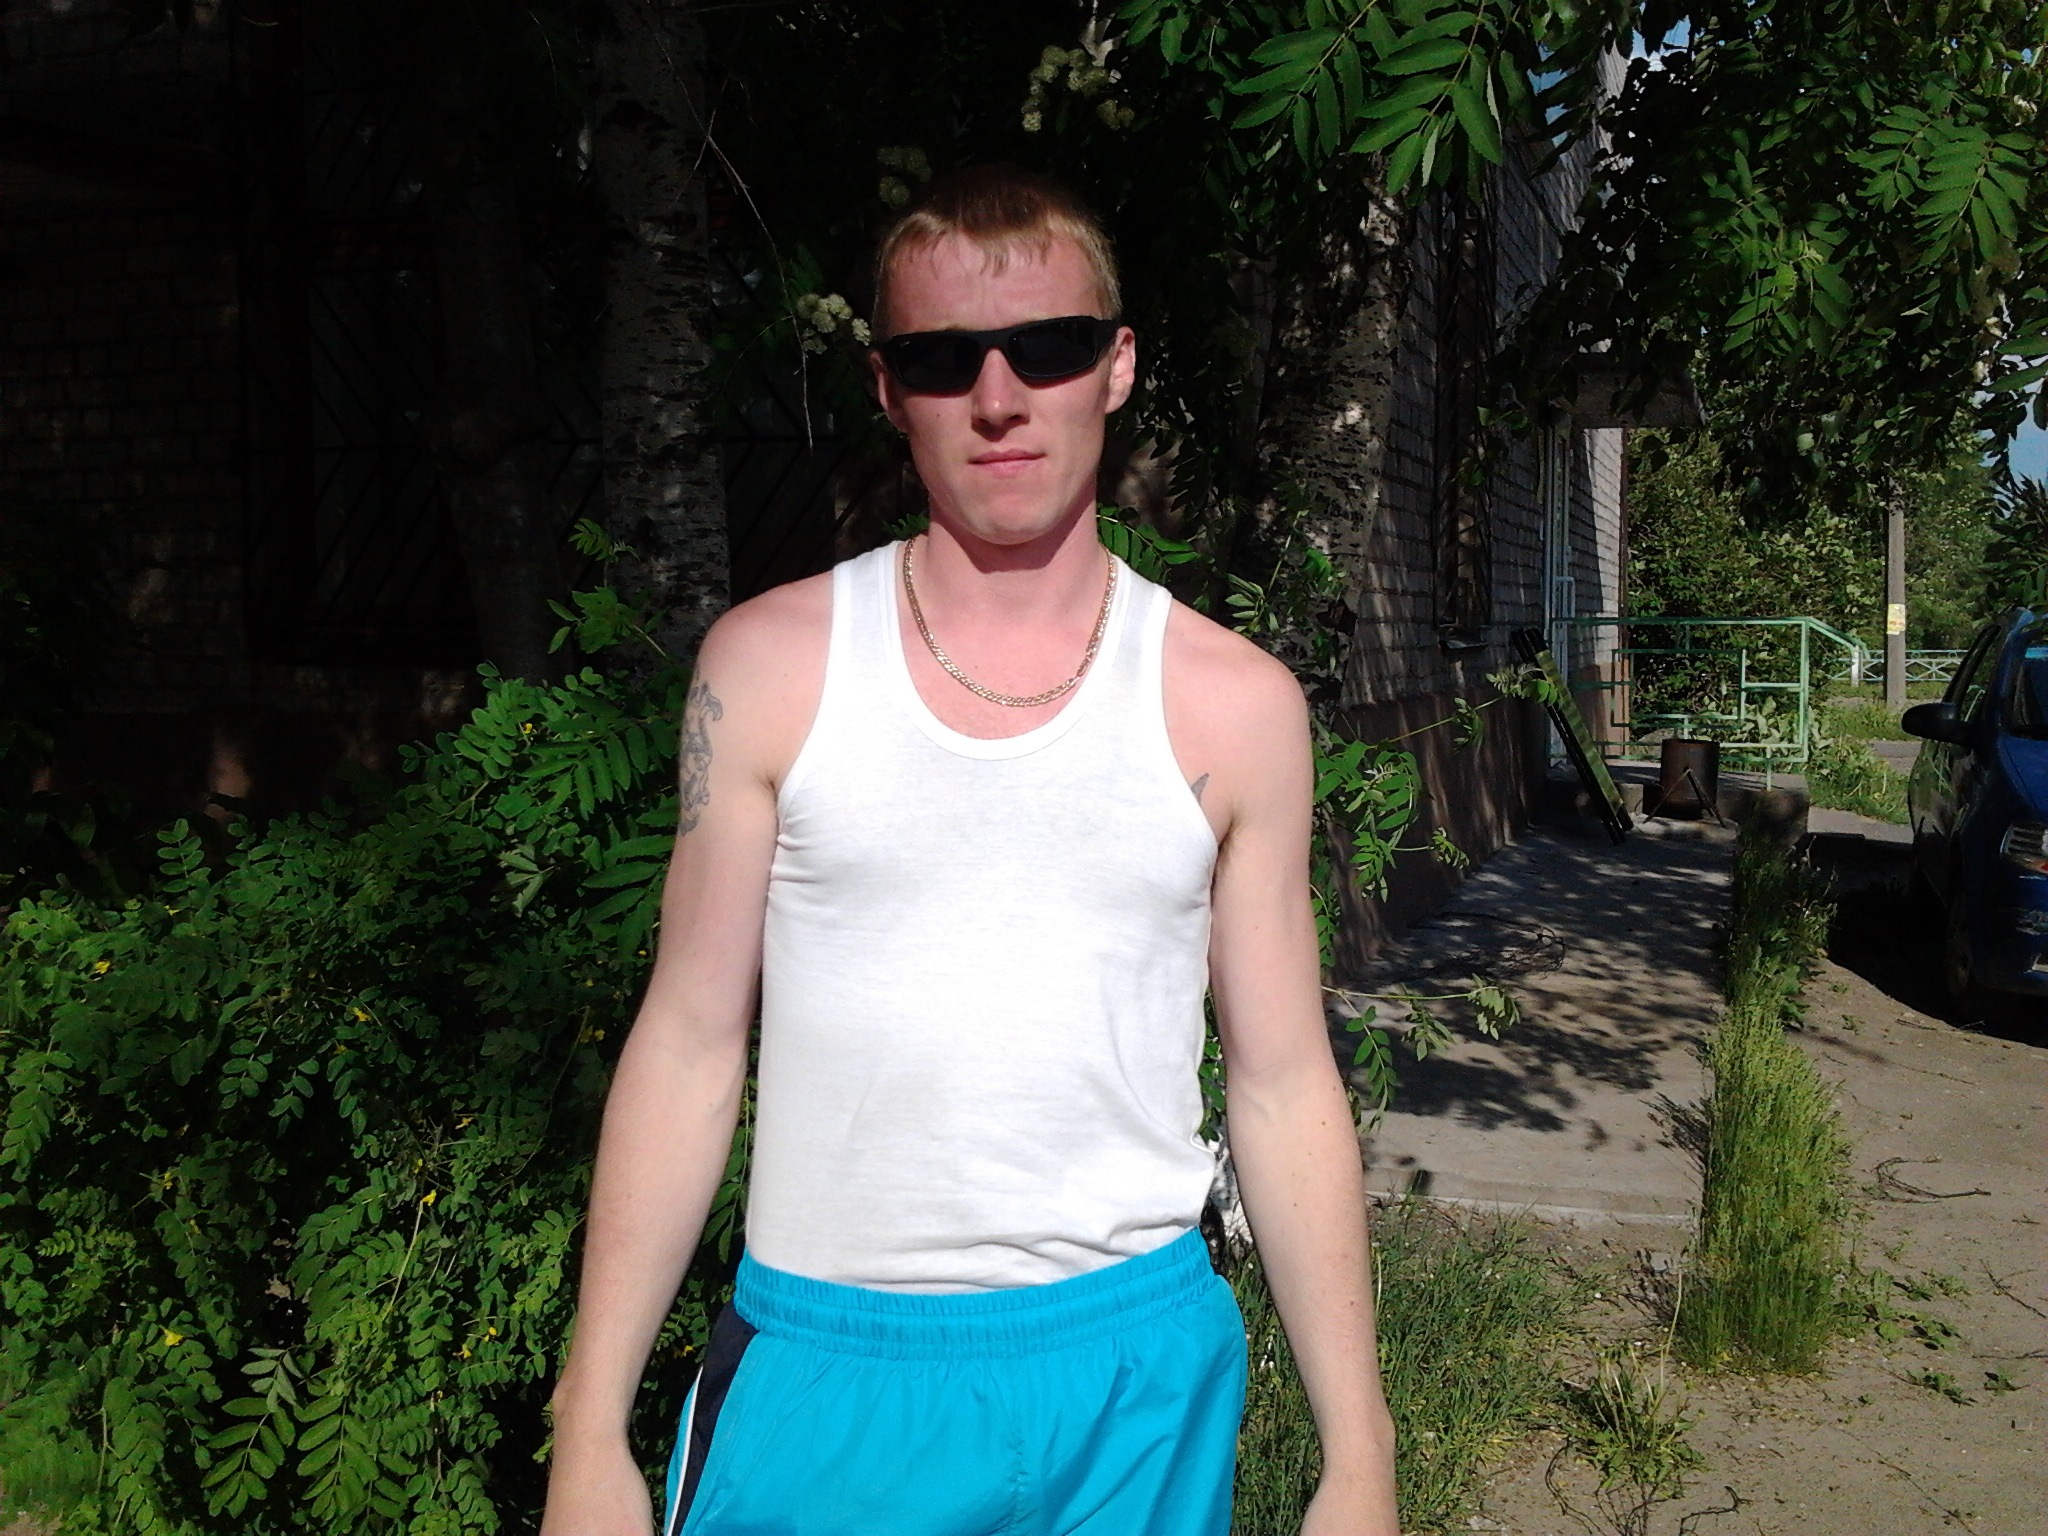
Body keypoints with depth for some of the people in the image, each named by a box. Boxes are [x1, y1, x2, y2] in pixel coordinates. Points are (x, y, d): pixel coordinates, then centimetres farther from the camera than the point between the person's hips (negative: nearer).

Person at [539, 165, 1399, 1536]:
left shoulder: (1234, 704, -1)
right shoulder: (770, 666, -3)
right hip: (822, 1372, 0)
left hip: (1131, 1375, 1)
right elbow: (690, 1042, -1)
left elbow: (1285, 1082, 2)